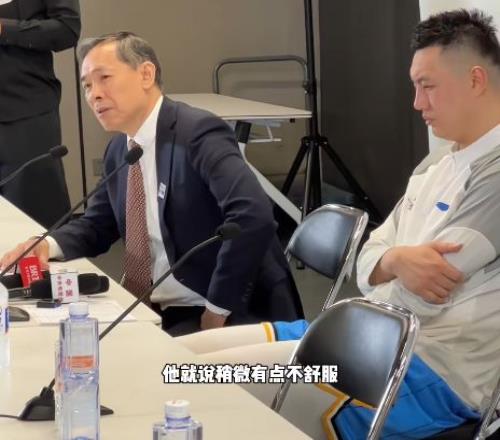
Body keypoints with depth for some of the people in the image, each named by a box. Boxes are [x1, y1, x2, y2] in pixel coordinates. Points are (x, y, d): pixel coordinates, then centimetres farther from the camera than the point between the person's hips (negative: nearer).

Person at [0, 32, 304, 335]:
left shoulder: (197, 132, -18)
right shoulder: (120, 148, 9)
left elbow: (253, 215, -31)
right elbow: (98, 225, 21)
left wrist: (219, 309, -25)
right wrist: (49, 245, -1)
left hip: (204, 315, -8)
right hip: (150, 310, 8)